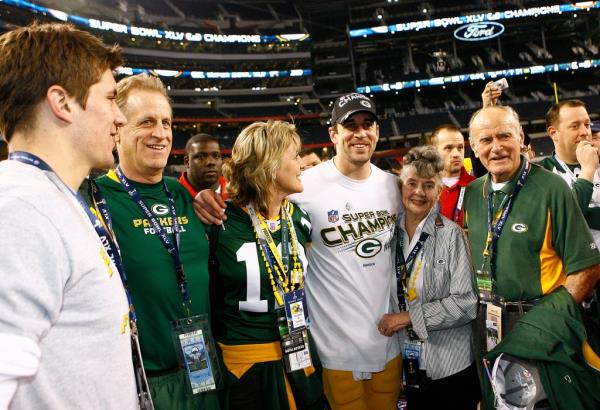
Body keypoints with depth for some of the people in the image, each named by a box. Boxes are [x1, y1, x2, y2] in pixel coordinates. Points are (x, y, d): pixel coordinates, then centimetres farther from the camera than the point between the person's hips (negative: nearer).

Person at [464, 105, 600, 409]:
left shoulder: (551, 188, -14)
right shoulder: (472, 193, 2)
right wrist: (483, 310, 4)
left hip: (539, 329, -5)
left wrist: (548, 317, -15)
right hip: (486, 327, 5)